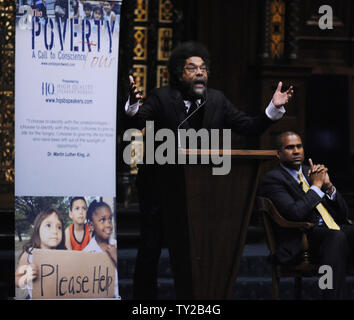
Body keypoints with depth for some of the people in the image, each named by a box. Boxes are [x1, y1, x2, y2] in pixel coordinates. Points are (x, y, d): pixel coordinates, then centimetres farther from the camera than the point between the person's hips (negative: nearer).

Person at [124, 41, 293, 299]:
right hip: (159, 188, -2)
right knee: (150, 249, 7)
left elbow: (250, 128, 1)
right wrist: (133, 104, -46)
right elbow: (136, 123, -23)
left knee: (187, 252, 3)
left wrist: (275, 108, -15)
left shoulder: (217, 100, 1)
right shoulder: (162, 97, -9)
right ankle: (144, 297, 21)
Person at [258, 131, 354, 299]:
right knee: (337, 237, -37)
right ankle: (333, 296, -41)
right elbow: (295, 214, -18)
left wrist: (329, 186, 0)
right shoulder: (272, 179, 0)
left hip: (336, 232, 7)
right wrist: (316, 186, -8)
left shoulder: (310, 172, 21)